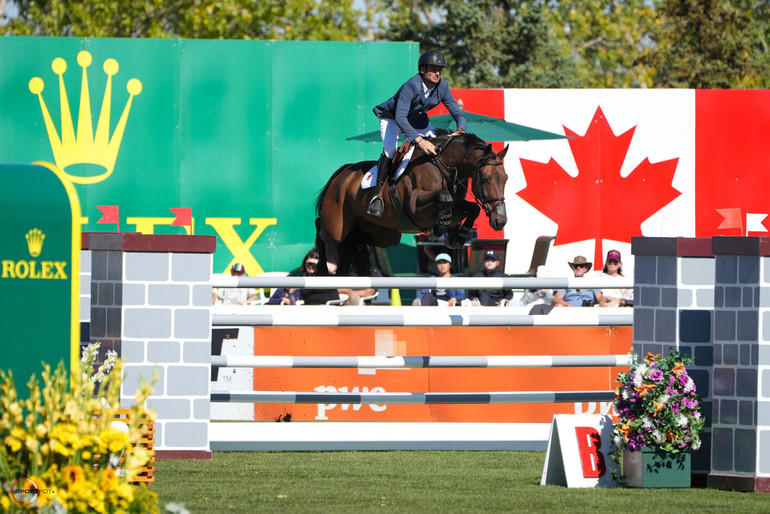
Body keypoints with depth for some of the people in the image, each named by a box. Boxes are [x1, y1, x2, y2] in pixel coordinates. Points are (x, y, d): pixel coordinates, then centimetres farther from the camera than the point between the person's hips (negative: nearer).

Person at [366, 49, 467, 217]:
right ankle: (378, 194, -23)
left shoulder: (442, 87, -18)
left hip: (417, 119, 6)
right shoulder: (411, 86, -37)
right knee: (390, 149, -29)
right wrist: (419, 140, -55)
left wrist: (460, 130, -35)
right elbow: (400, 117, -45)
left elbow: (457, 111, -12)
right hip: (392, 117, -6)